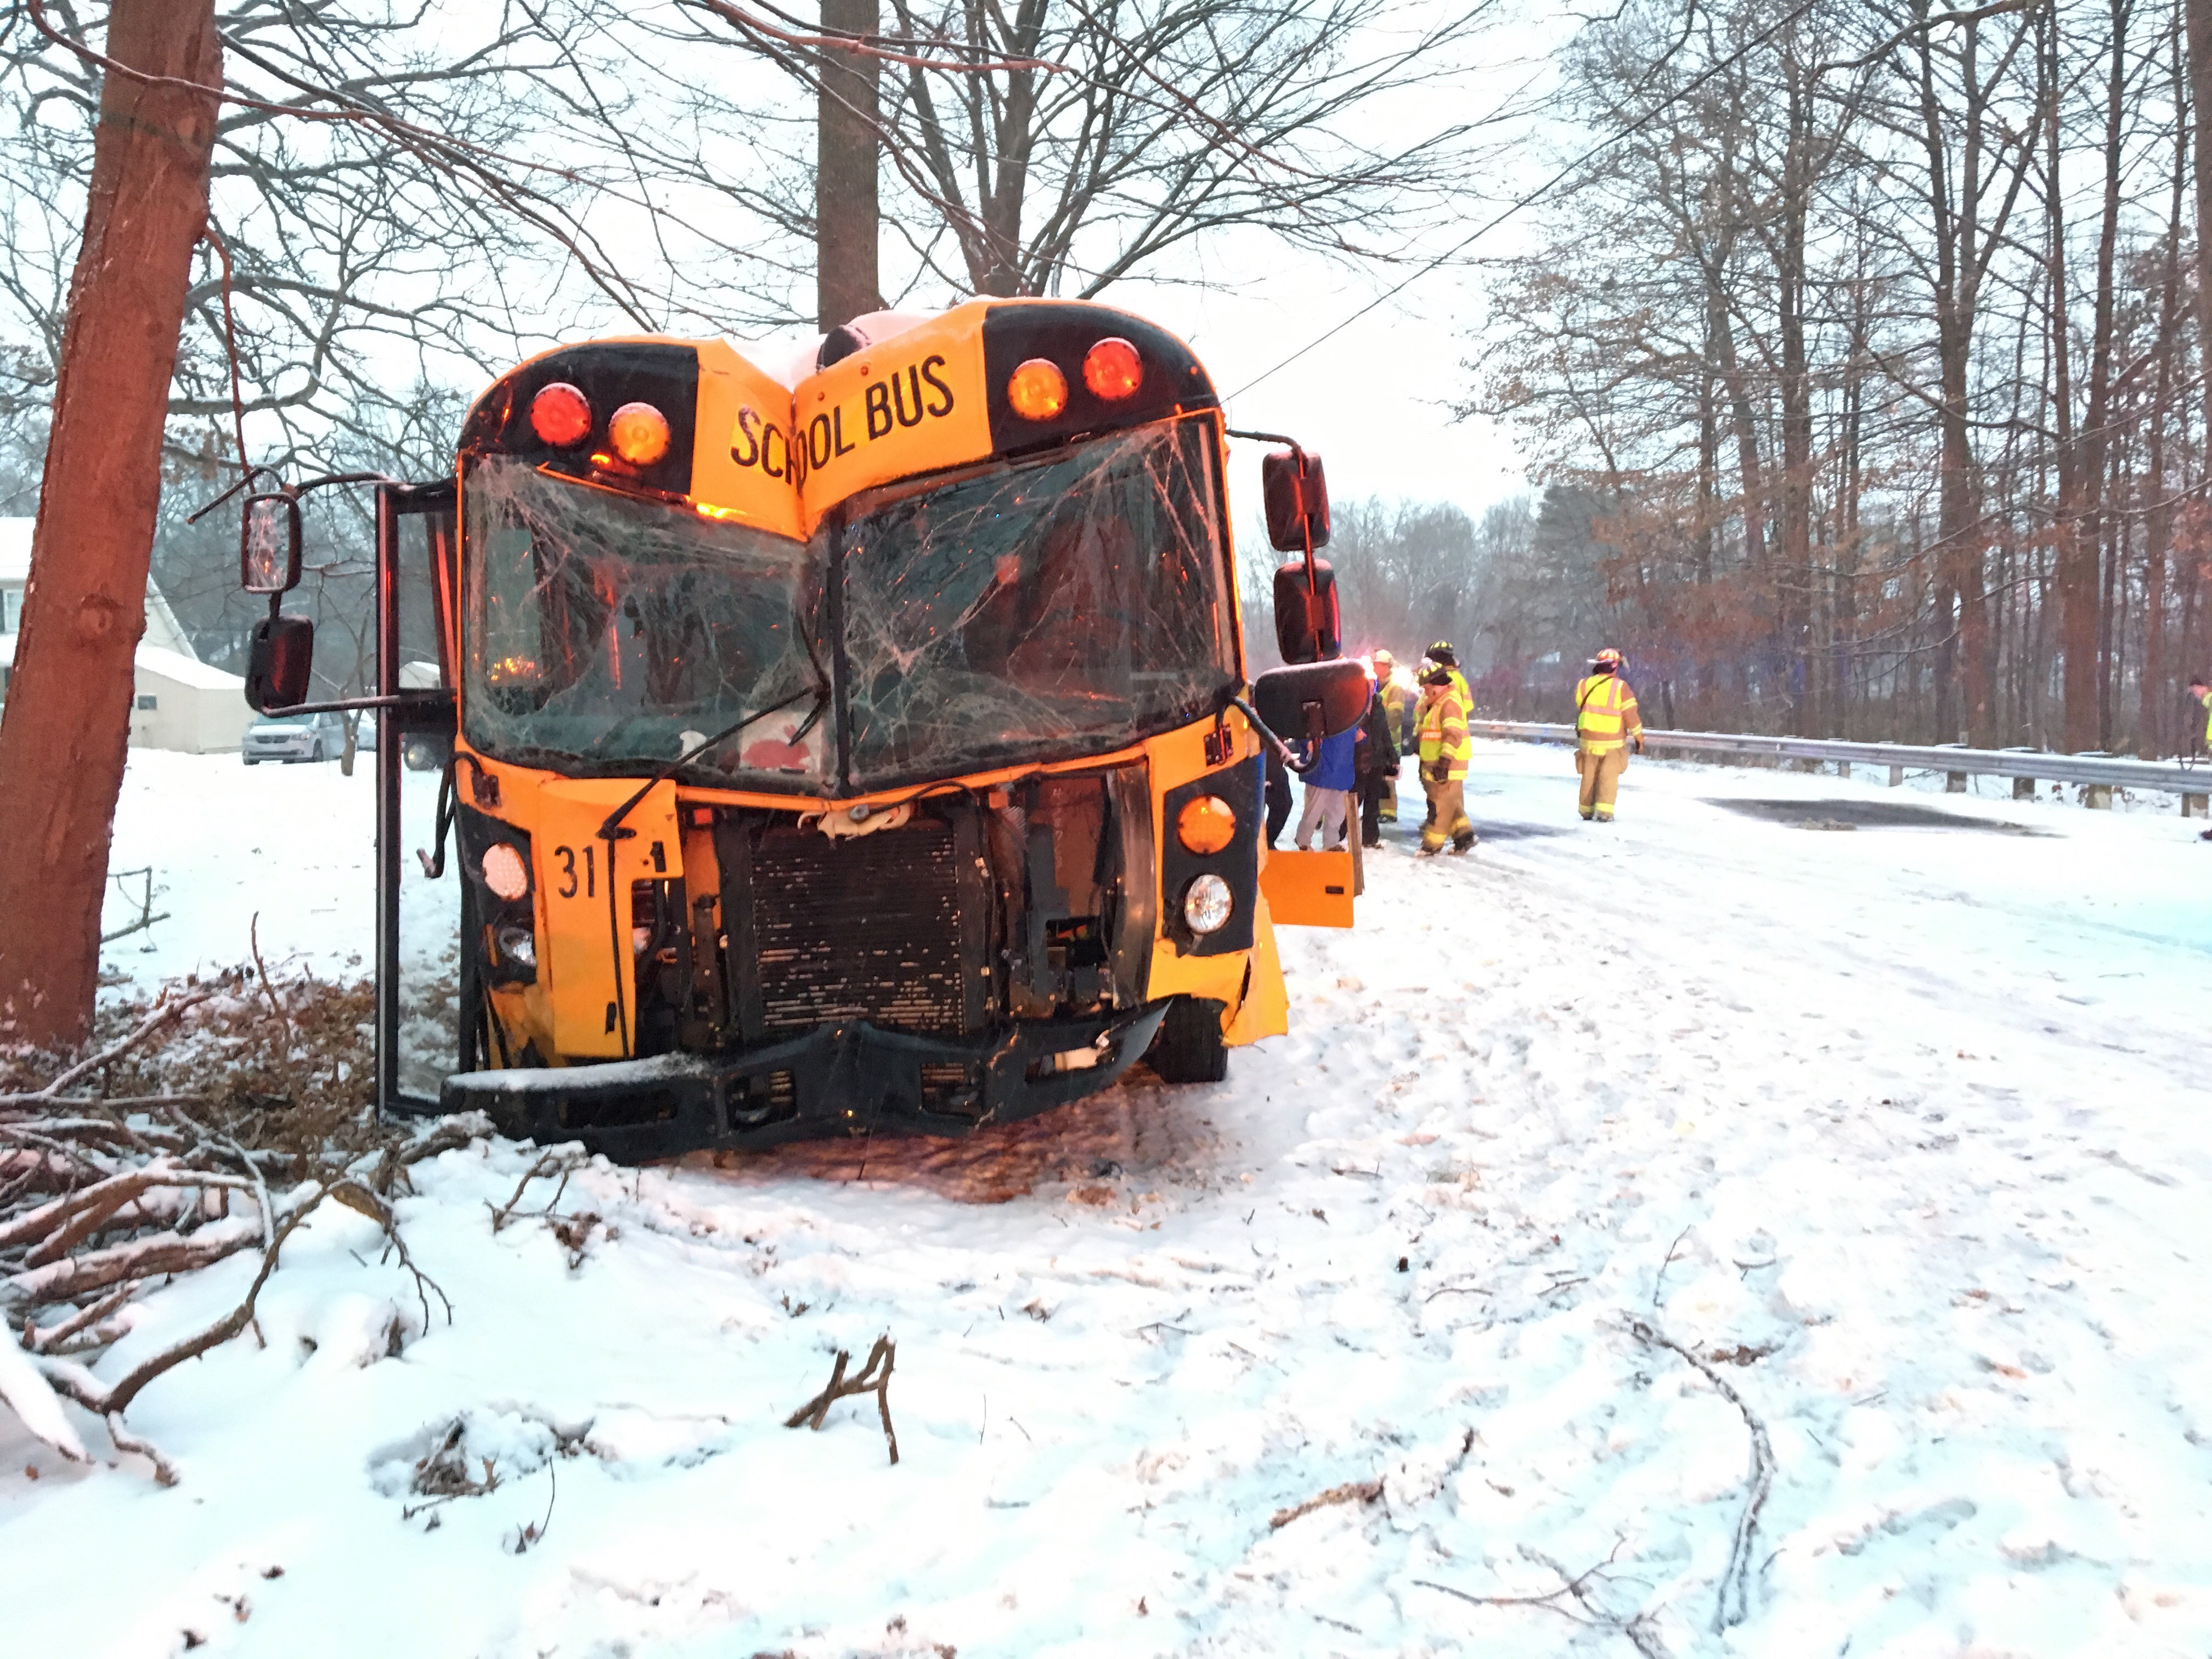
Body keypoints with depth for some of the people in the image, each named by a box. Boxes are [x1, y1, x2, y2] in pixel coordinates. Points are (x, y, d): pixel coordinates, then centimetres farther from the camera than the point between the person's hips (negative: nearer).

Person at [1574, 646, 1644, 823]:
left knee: (1589, 775, 14)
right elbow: (1631, 715, -7)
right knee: (1609, 776, 3)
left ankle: (1587, 811, 17)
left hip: (1588, 739, 3)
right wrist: (1639, 737, 2)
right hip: (1613, 742, -3)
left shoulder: (1583, 685, -1)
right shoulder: (1620, 687, -12)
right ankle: (1604, 811, -7)